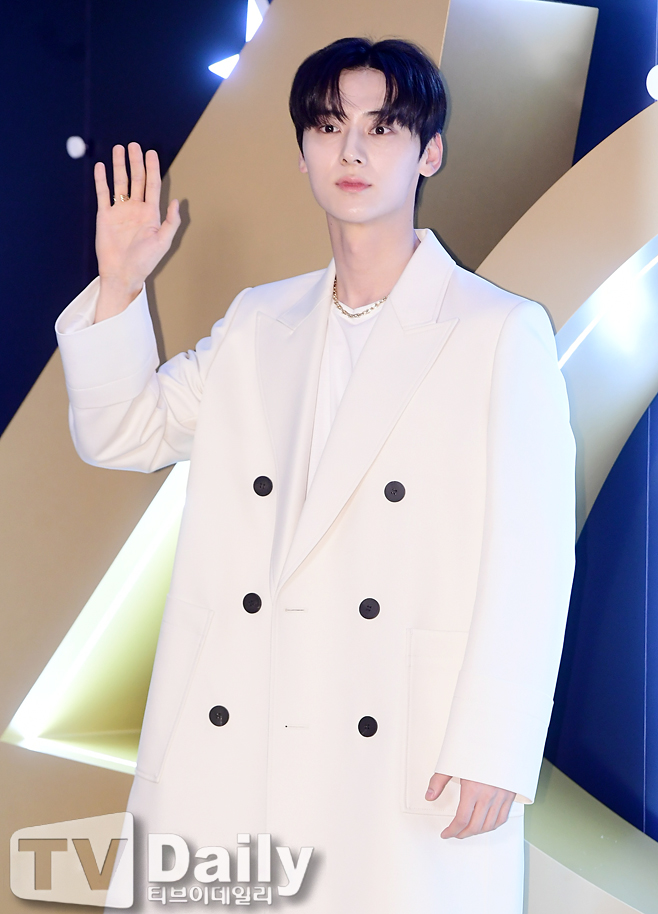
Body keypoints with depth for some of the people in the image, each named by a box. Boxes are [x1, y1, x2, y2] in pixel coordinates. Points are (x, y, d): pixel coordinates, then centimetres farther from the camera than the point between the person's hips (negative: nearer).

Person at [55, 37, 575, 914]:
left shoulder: (500, 332, -2)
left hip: (408, 762, -4)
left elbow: (530, 559, -6)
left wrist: (491, 752, -12)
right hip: (231, 750, 4)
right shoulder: (259, 323, 14)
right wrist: (118, 283, 6)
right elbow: (121, 430, 20)